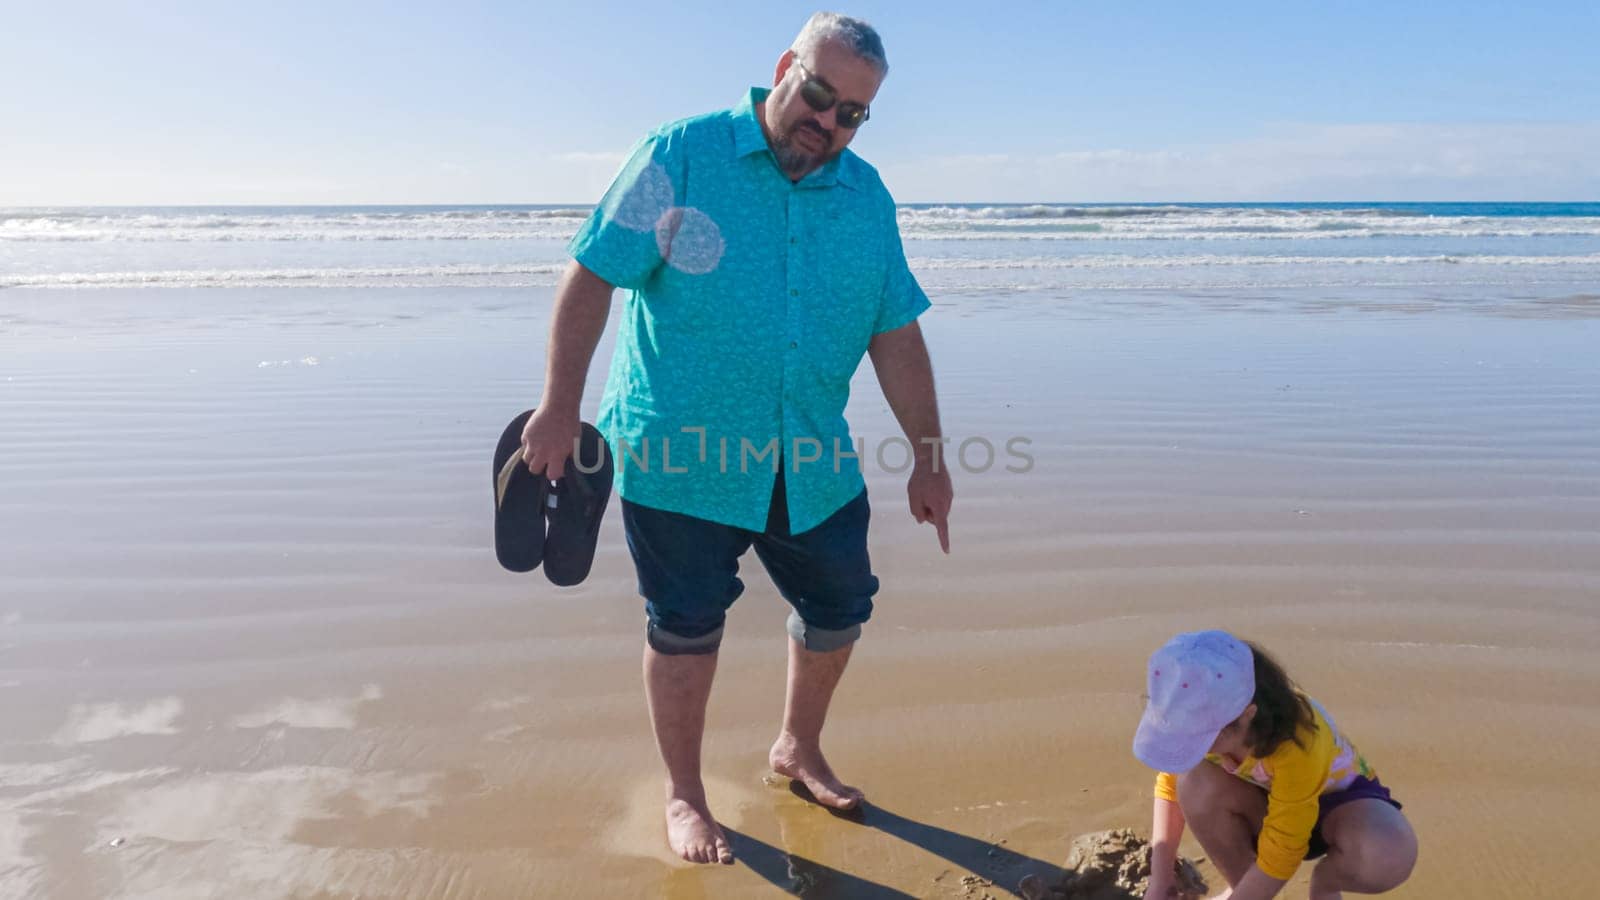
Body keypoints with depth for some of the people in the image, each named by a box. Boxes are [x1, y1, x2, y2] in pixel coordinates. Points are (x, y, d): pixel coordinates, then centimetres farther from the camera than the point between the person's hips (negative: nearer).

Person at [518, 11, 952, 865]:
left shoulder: (866, 199, 6)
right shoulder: (678, 156, -7)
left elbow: (896, 337, 8)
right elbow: (592, 274, -9)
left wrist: (927, 458, 7)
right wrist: (560, 405, -14)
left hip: (813, 465, 5)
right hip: (680, 451, -4)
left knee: (839, 608, 13)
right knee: (685, 627, 6)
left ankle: (798, 747, 41)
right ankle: (683, 794, 29)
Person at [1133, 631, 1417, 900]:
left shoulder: (1297, 745, -40)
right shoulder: (1200, 716, -27)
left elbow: (1281, 856, -31)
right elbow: (1170, 785, -12)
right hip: (1264, 802, 3)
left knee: (1390, 855, -37)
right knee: (1195, 783, -31)